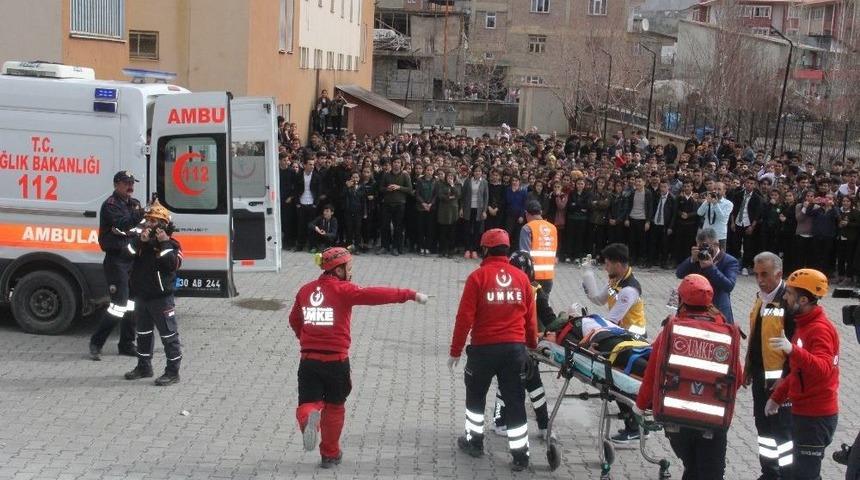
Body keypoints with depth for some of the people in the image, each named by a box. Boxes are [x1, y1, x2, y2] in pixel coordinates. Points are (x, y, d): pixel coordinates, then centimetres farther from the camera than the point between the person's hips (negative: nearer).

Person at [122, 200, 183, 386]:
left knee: (169, 334, -4)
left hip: (161, 297, -7)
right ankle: (144, 367, 31)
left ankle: (173, 372, 0)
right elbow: (128, 253, -5)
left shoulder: (171, 244, -7)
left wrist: (164, 243, -23)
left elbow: (174, 264, -23)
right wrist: (140, 241, -18)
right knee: (143, 333, 18)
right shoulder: (140, 240, 10)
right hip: (141, 296, 7)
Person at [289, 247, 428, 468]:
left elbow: (294, 321, 19)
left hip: (308, 359, 3)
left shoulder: (305, 290, 8)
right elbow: (376, 294, -21)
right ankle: (330, 454, 27)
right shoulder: (343, 290, -9)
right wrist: (410, 294, -19)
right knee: (334, 408, 17)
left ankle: (309, 418, -26)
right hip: (335, 361, -3)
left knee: (308, 403, 9)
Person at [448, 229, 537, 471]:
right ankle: (520, 454, 8)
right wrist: (532, 344, 25)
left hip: (484, 348, -3)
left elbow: (465, 317, -11)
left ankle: (474, 441, 30)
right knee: (515, 401, 8)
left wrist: (455, 351, -2)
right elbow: (530, 317, 8)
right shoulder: (521, 277, 2)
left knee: (476, 395, 19)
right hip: (515, 348, 3)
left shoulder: (478, 277, -10)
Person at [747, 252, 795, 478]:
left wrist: (786, 376, -18)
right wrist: (748, 368, 19)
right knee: (763, 424, 17)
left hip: (779, 378, -9)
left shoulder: (789, 301, -17)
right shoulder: (761, 298, 10)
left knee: (783, 428, 0)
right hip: (761, 376, 9)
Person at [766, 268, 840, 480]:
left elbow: (823, 368, -37)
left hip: (816, 416, -10)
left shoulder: (820, 328, -20)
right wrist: (777, 397, 19)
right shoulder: (804, 324, 12)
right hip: (804, 412, 10)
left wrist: (792, 349, -50)